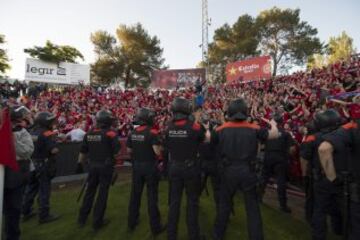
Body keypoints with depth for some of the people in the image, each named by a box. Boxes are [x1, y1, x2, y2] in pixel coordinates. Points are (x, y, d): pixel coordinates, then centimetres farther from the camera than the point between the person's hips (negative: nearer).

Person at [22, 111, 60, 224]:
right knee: (44, 190, 3)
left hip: (32, 164, 8)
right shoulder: (47, 133, -18)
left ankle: (26, 212, 34)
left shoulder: (32, 132, 6)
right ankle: (44, 215, 13)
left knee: (31, 188, 20)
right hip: (44, 165, -8)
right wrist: (57, 149, -4)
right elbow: (54, 150, -24)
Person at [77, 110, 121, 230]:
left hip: (93, 166, 5)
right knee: (102, 193, 7)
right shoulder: (110, 133, -13)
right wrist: (112, 157, 5)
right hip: (106, 166, -5)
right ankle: (97, 221, 19)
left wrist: (80, 163, 22)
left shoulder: (89, 133, 2)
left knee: (89, 192, 20)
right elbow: (117, 151, -16)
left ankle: (82, 219, 32)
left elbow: (83, 151, 8)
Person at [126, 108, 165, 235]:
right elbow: (157, 151, -23)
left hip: (136, 166, 6)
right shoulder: (152, 132, -18)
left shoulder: (133, 133, 2)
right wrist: (160, 148, -2)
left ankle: (132, 222, 34)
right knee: (152, 196, 5)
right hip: (150, 166, -5)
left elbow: (129, 150, 8)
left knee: (135, 194, 18)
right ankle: (155, 226, 16)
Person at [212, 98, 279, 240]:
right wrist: (273, 124, 24)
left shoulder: (221, 129, -7)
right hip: (247, 171, 0)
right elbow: (274, 135, 2)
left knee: (224, 204, 19)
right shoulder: (253, 129, -6)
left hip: (228, 171, 1)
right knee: (252, 207, 15)